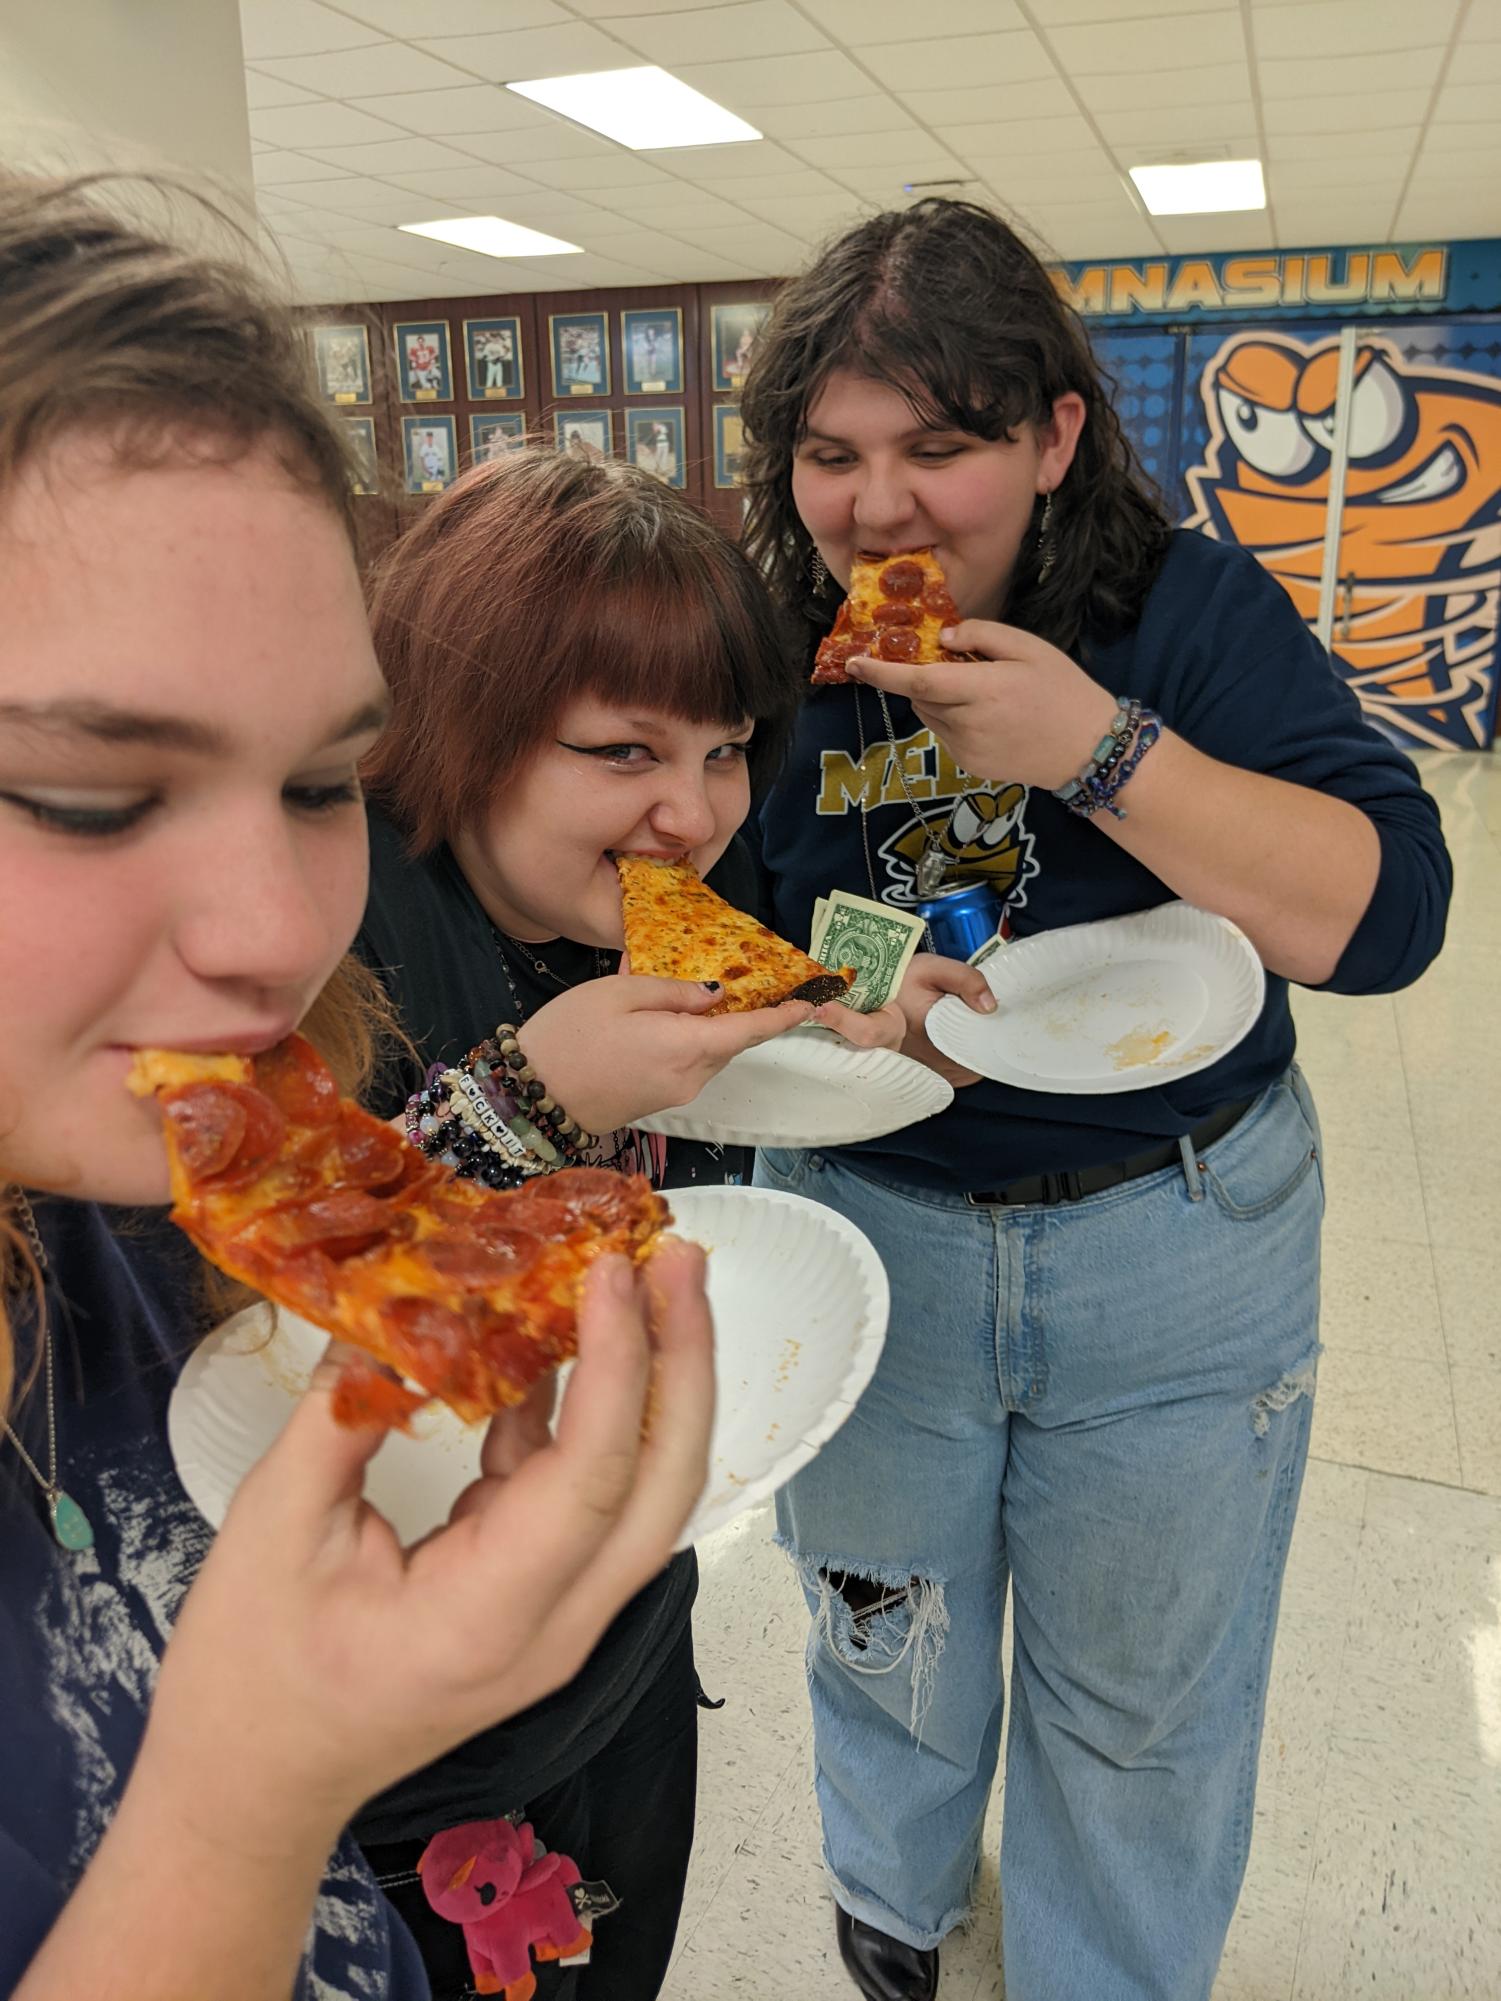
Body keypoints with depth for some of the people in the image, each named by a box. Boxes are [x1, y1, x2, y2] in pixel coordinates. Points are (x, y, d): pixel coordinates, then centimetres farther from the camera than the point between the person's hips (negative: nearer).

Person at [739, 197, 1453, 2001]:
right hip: (863, 1229, 2)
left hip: (1178, 1252, -1)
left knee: (1144, 1711, 19)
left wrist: (1102, 749, -27)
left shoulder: (1193, 612, -10)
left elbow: (1383, 917, -18)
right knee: (885, 1656, 24)